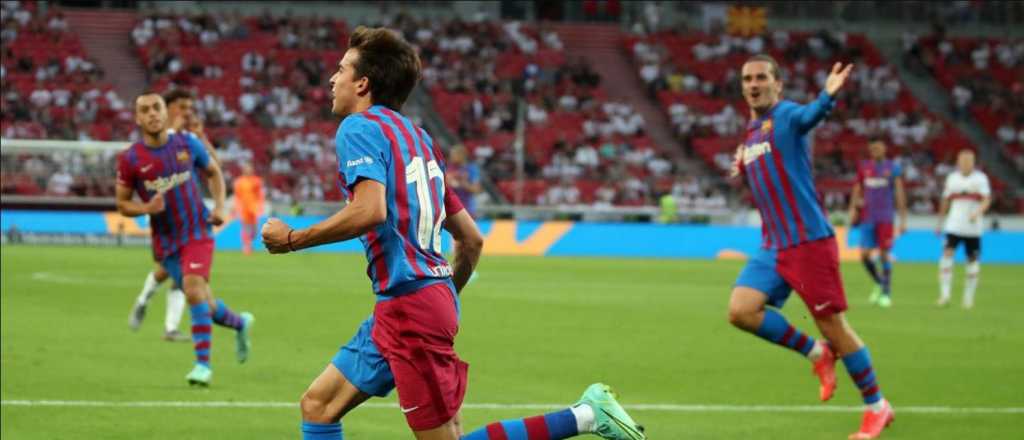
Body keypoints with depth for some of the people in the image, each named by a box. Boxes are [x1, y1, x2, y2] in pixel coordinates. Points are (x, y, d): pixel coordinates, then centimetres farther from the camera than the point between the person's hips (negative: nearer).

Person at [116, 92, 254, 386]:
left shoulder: (187, 144, -3)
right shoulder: (130, 160, -6)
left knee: (193, 290, -23)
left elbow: (213, 172, 15)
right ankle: (239, 323, 41)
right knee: (205, 306, 7)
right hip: (166, 241, 2)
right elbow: (122, 204, 2)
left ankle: (203, 364, -19)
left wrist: (219, 206, 0)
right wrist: (146, 208, -19)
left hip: (197, 232, -2)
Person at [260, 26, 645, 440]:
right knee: (317, 406, 11)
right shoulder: (417, 137, 19)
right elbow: (471, 239, 19)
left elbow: (370, 211, -25)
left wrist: (292, 239, -13)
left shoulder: (359, 127, -7)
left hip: (408, 306, -9)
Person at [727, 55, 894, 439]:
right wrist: (743, 171, 9)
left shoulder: (787, 116, -8)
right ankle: (817, 353, 10)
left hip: (809, 241, -8)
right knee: (740, 310, -10)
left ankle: (876, 407, 11)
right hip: (773, 247, 8)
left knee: (832, 325, -4)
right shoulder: (750, 134, 16)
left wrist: (828, 95, -58)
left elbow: (809, 116, -35)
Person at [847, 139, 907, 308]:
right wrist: (854, 207, 2)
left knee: (884, 254, -4)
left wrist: (903, 219, -1)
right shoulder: (863, 167, 9)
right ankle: (879, 283, 22)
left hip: (885, 218, -3)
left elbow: (899, 193, 2)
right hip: (867, 217, 3)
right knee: (864, 255, -3)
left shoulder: (893, 168, 1)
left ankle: (886, 293, 6)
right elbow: (857, 189, 16)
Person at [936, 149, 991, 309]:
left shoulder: (980, 178, 1)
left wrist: (978, 212, -27)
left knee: (973, 261, 4)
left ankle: (968, 296, 16)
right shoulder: (952, 178, 9)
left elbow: (987, 200, -8)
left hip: (973, 228, -1)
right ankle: (945, 294, -17)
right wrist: (940, 223, 18)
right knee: (947, 254, -16)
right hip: (954, 225, 1)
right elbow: (945, 201, 17)